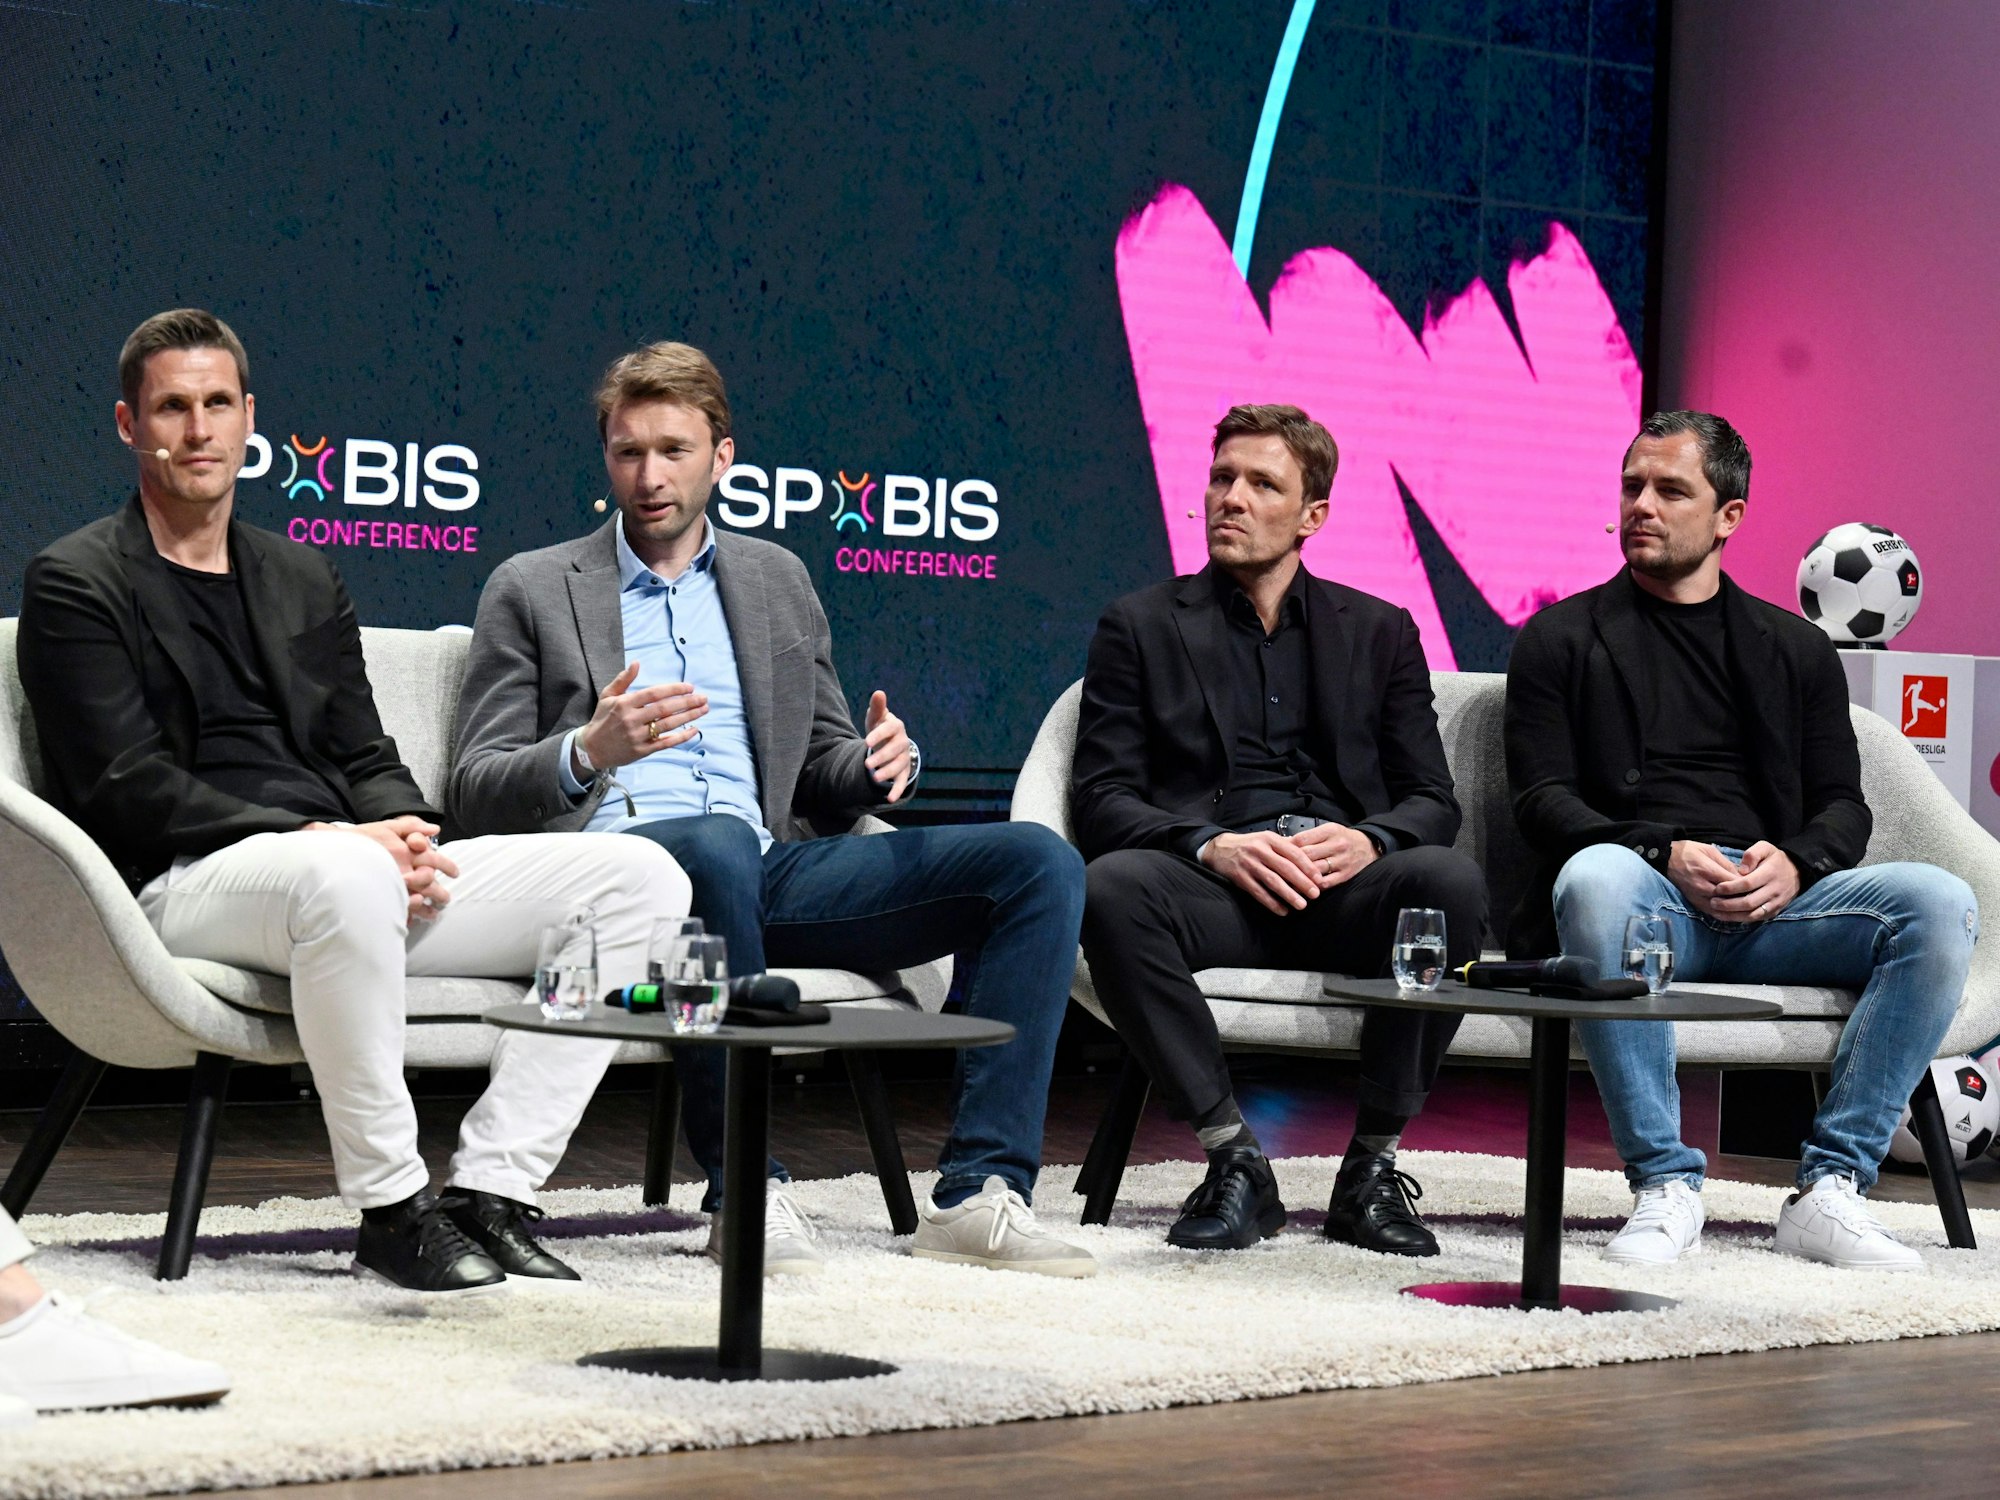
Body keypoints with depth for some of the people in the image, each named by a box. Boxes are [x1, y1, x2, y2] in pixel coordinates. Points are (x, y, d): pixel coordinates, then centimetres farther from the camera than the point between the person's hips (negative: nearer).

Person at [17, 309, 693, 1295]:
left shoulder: (304, 579, 24)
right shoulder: (75, 584, 3)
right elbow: (131, 792, -8)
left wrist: (405, 839, -6)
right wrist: (324, 838, -17)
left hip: (354, 866, 7)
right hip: (184, 884, -7)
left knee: (638, 878, -9)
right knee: (344, 875, -43)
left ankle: (490, 1189, -13)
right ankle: (391, 1207, -27)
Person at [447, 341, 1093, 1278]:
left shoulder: (778, 581, 24)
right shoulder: (531, 590, 12)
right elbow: (477, 790, 4)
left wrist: (883, 762, 0)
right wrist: (586, 754, -17)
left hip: (769, 870, 5)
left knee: (1038, 863, -14)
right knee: (716, 844, -42)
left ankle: (978, 1190, -23)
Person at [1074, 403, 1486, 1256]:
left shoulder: (1380, 632, 20)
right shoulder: (1140, 626, 15)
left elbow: (1432, 801, 13)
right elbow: (1101, 800, 4)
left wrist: (1369, 840, -12)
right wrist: (1211, 846, -16)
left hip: (1344, 889, 1)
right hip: (1210, 884, -1)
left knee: (1450, 882, -32)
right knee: (1112, 887, -35)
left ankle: (1373, 1168, -19)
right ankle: (1233, 1163, -24)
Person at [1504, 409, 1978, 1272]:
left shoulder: (1795, 651, 23)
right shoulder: (1561, 641, 15)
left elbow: (1843, 808, 15)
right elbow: (1544, 803, 3)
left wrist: (1795, 863, -9)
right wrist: (1667, 855, -14)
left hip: (1771, 905, 3)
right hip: (1644, 889, -3)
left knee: (1941, 904, -24)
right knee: (1595, 878, -40)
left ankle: (1830, 1190, -25)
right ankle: (1665, 1186, -32)